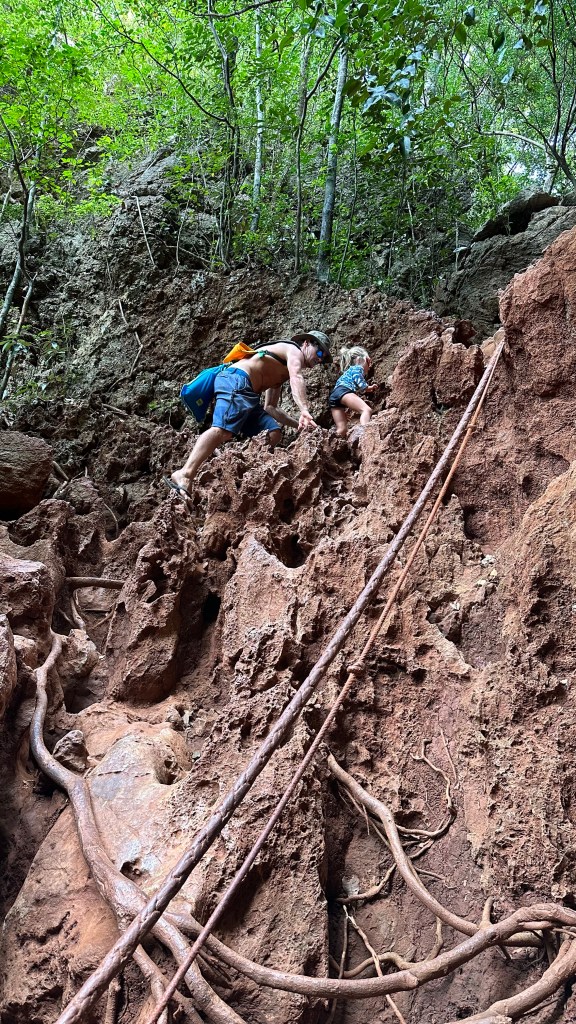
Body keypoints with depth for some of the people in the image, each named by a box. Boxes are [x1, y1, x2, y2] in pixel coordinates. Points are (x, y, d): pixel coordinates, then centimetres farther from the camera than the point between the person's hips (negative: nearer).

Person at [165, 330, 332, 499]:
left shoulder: (280, 373, 34)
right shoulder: (294, 350, 7)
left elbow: (270, 407, 32)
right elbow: (296, 378, -15)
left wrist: (298, 423, 23)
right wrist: (305, 410, -30)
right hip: (235, 379, -10)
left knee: (273, 432, 4)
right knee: (223, 430, -28)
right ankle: (184, 475, -43)